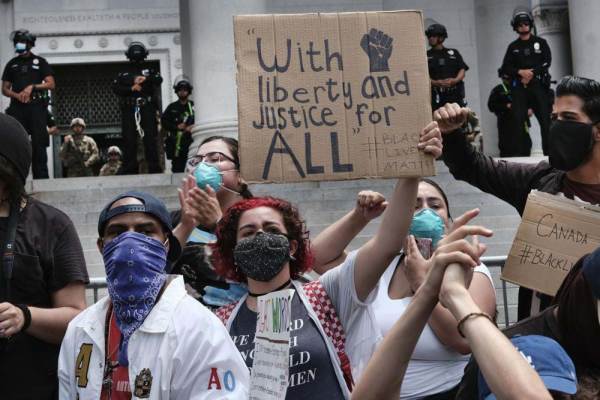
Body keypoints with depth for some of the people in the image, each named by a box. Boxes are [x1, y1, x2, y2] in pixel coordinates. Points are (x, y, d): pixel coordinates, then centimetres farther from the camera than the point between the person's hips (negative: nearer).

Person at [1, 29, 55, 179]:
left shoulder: (40, 62, 12)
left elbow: (51, 84, 5)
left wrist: (32, 86, -9)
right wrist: (17, 95, -6)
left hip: (37, 106, -2)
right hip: (17, 108, 2)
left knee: (39, 144, -6)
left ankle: (41, 177, -6)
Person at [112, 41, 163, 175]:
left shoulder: (149, 71, 18)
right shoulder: (124, 73, 19)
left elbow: (159, 80, -2)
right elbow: (115, 87, 4)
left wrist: (145, 79, -17)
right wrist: (131, 89, -9)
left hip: (147, 108, -1)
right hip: (129, 109, 1)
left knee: (150, 138, -6)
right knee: (129, 140, -5)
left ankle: (154, 167, -6)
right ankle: (129, 168, -3)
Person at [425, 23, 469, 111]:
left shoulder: (453, 53, 18)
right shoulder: (426, 55, 12)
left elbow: (462, 70, 11)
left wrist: (455, 80, -10)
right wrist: (435, 83, -17)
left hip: (455, 94, 2)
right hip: (436, 96, -2)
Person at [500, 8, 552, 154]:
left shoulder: (540, 42, 10)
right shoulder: (513, 47, 14)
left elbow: (547, 61, 0)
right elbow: (506, 68, 7)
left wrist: (532, 72, -12)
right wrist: (520, 72, -10)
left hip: (538, 85, -1)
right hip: (519, 87, 1)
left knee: (546, 119, -6)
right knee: (518, 121, -7)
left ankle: (549, 152, -2)